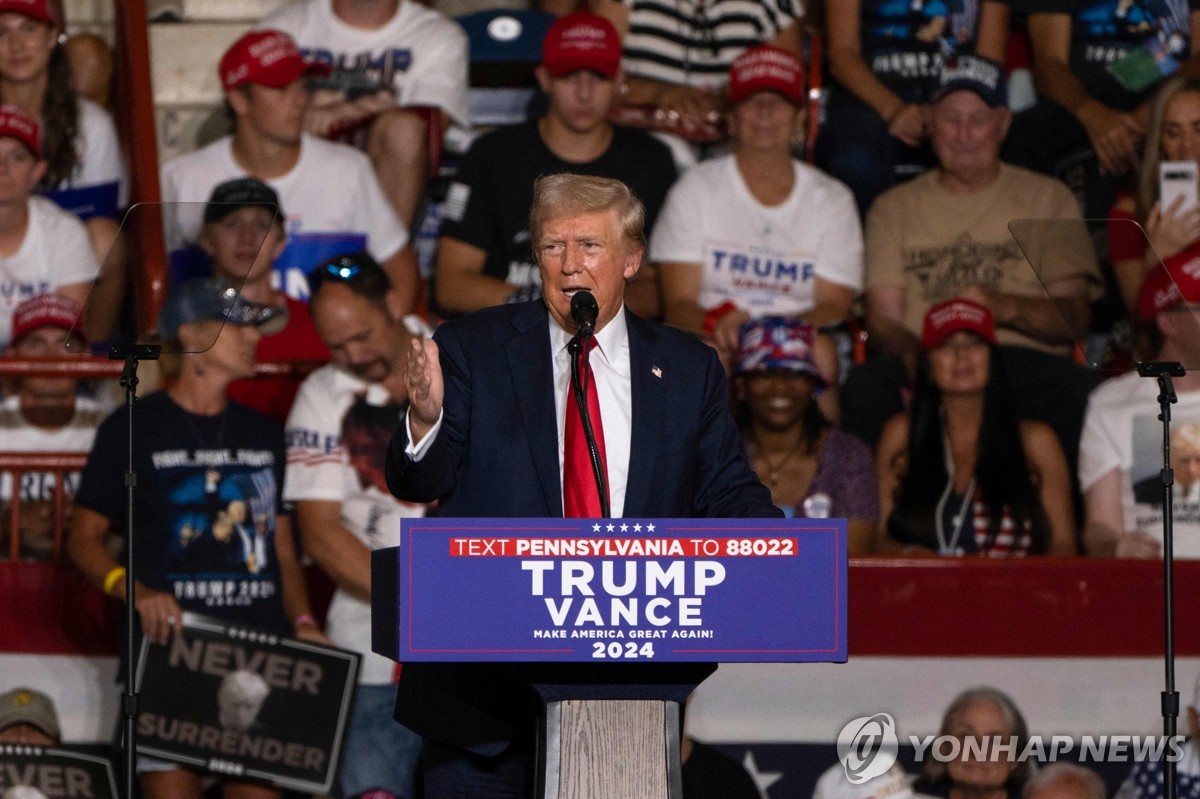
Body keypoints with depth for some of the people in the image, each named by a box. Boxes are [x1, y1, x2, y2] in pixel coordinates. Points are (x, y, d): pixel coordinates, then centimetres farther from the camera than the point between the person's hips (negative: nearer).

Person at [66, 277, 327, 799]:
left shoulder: (263, 434, 20)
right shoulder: (134, 429, 4)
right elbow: (83, 539, 3)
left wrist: (302, 622, 4)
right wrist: (135, 591, -16)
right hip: (169, 646, -4)